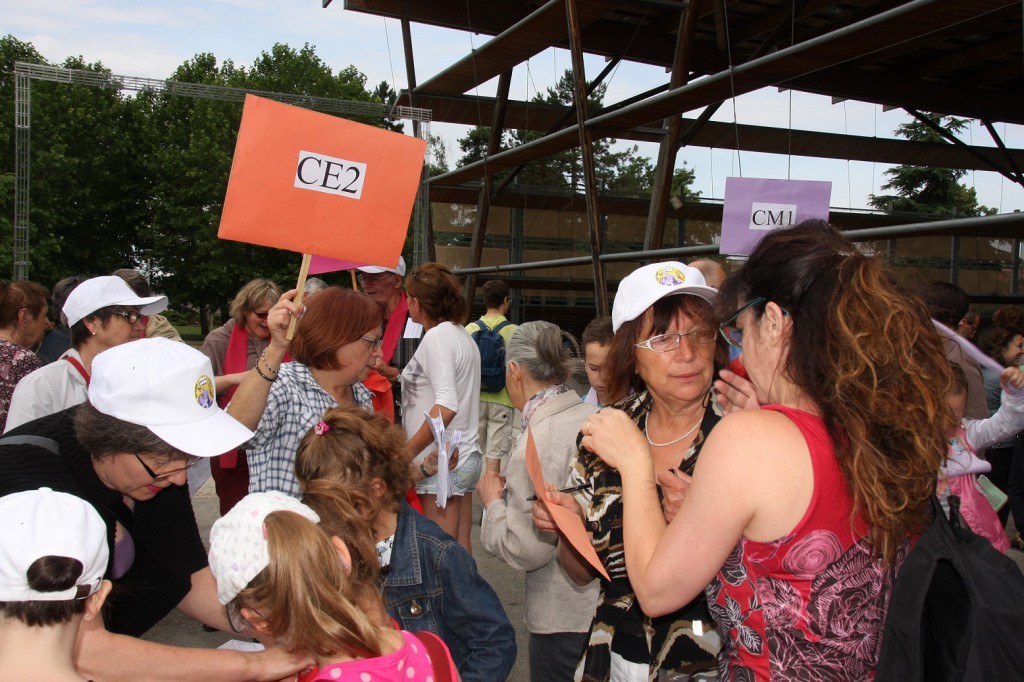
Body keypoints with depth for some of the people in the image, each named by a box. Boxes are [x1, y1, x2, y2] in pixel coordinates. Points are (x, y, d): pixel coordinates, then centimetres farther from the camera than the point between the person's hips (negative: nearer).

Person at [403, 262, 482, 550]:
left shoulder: (437, 336, -14)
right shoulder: (462, 335, 14)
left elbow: (446, 407, -25)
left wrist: (407, 452, -20)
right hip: (466, 455, 9)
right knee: (461, 549, 14)